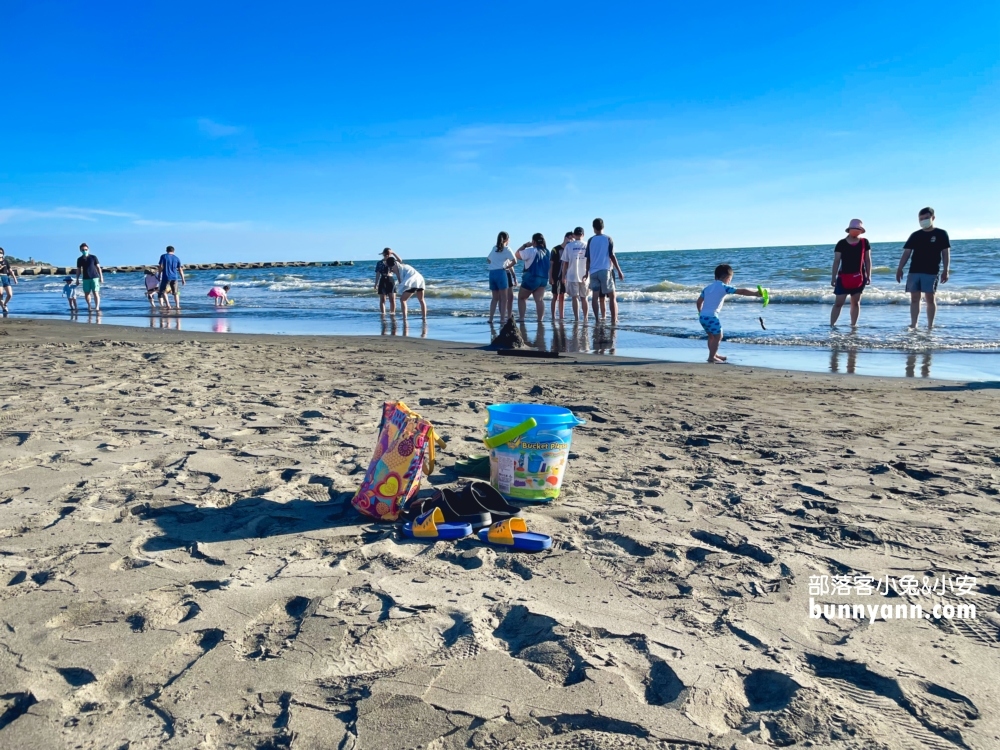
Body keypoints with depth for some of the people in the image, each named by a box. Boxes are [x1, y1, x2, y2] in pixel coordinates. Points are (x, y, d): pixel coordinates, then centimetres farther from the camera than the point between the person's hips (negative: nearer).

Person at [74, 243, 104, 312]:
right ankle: (89, 306, 21)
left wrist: (101, 277, -3)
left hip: (94, 277, -3)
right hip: (86, 279, 3)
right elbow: (78, 270, 13)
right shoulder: (79, 259, 7)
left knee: (95, 293, -10)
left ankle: (97, 307, -13)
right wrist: (77, 279, 10)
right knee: (86, 294, 5)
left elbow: (98, 267, 1)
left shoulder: (93, 257, -1)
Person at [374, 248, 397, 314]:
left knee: (392, 300, -3)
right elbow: (377, 274, 6)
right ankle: (383, 313, 7)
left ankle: (392, 312, 7)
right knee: (382, 300, 2)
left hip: (390, 280, 1)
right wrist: (376, 284, 1)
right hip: (383, 281, -1)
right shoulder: (380, 263, 7)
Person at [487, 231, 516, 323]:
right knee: (504, 298, 0)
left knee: (495, 298, 13)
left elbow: (488, 260, 24)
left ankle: (491, 318, 8)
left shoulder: (494, 248, 16)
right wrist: (506, 267, 0)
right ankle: (502, 318, -5)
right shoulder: (507, 249, 0)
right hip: (501, 273, -6)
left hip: (491, 273, 6)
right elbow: (514, 261, -10)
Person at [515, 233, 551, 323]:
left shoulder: (531, 251, -12)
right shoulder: (547, 251, 9)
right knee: (539, 300, 1)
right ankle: (540, 319, -5)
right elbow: (550, 266, 15)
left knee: (521, 298, 7)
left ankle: (521, 318, 1)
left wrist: (524, 245, 1)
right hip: (543, 279, 6)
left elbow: (517, 255, -6)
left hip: (531, 278, -6)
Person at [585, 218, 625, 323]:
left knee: (595, 297, 5)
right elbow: (612, 256, -4)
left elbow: (588, 259, 6)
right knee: (612, 296, 1)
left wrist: (587, 273, 14)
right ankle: (614, 320, -7)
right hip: (605, 271, -2)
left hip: (593, 272, 2)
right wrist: (619, 271, 0)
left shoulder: (590, 240, 5)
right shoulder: (608, 239, 0)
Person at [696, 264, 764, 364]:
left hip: (702, 316, 8)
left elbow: (699, 302, 17)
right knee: (718, 336, 5)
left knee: (712, 336, 23)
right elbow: (742, 292, -7)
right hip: (711, 317, -8)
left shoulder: (707, 288, 15)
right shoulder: (724, 287, -5)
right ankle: (712, 357, 7)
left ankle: (714, 354, 34)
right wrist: (756, 293, -2)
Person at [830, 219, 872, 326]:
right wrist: (834, 277, -6)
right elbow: (836, 261, -2)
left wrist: (868, 275, 2)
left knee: (856, 302, 8)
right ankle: (832, 325, -6)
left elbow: (867, 260, 7)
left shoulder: (864, 242, 5)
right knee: (838, 302, -7)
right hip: (844, 276, -2)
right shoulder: (841, 243, -1)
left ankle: (853, 325, 16)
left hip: (859, 277, 2)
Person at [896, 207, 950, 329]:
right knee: (914, 298, 3)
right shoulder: (915, 235, 12)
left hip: (931, 272, -3)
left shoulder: (941, 234, 4)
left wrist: (946, 270, -7)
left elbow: (946, 253, 1)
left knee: (930, 298, -2)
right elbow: (906, 253, 10)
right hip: (914, 272, 3)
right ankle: (913, 324, 6)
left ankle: (930, 325, 4)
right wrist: (900, 268, 2)